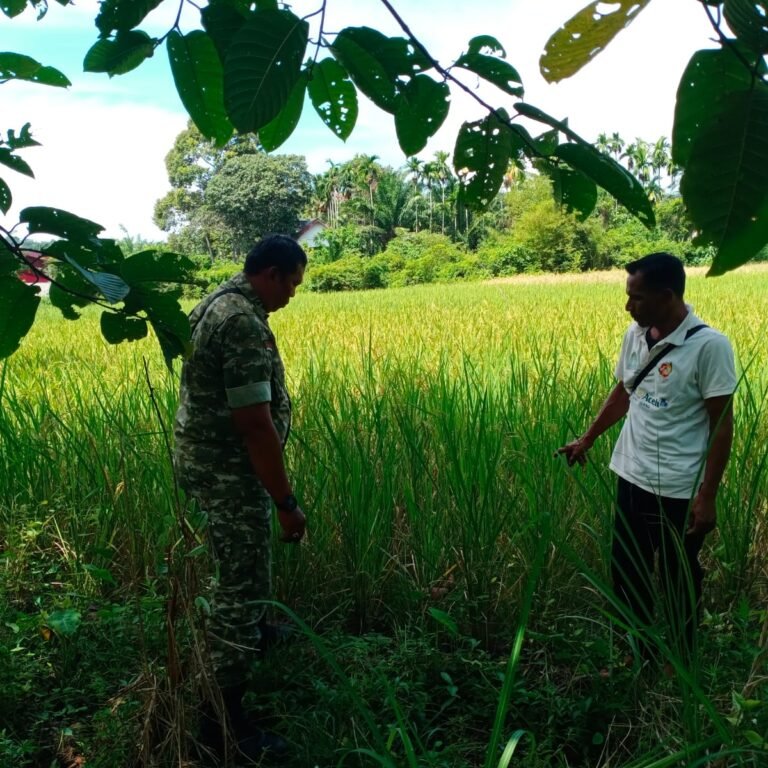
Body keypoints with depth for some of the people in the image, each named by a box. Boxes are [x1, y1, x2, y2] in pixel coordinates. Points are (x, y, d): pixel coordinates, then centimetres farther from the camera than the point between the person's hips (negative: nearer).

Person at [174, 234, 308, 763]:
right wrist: (286, 503, -21)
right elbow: (255, 423, -28)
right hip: (228, 470, -10)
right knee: (243, 585, -1)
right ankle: (223, 718, 11)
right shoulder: (245, 323, -25)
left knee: (243, 566, 29)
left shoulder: (219, 302, 8)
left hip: (205, 456, 10)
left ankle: (252, 631, 53)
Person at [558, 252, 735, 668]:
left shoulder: (709, 346, -18)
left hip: (679, 491, -6)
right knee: (625, 571, 17)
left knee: (679, 582, 12)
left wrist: (707, 496, -16)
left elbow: (722, 425, -15)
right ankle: (637, 651, 39)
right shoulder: (634, 335, 1)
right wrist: (586, 440, 21)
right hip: (632, 481, 6)